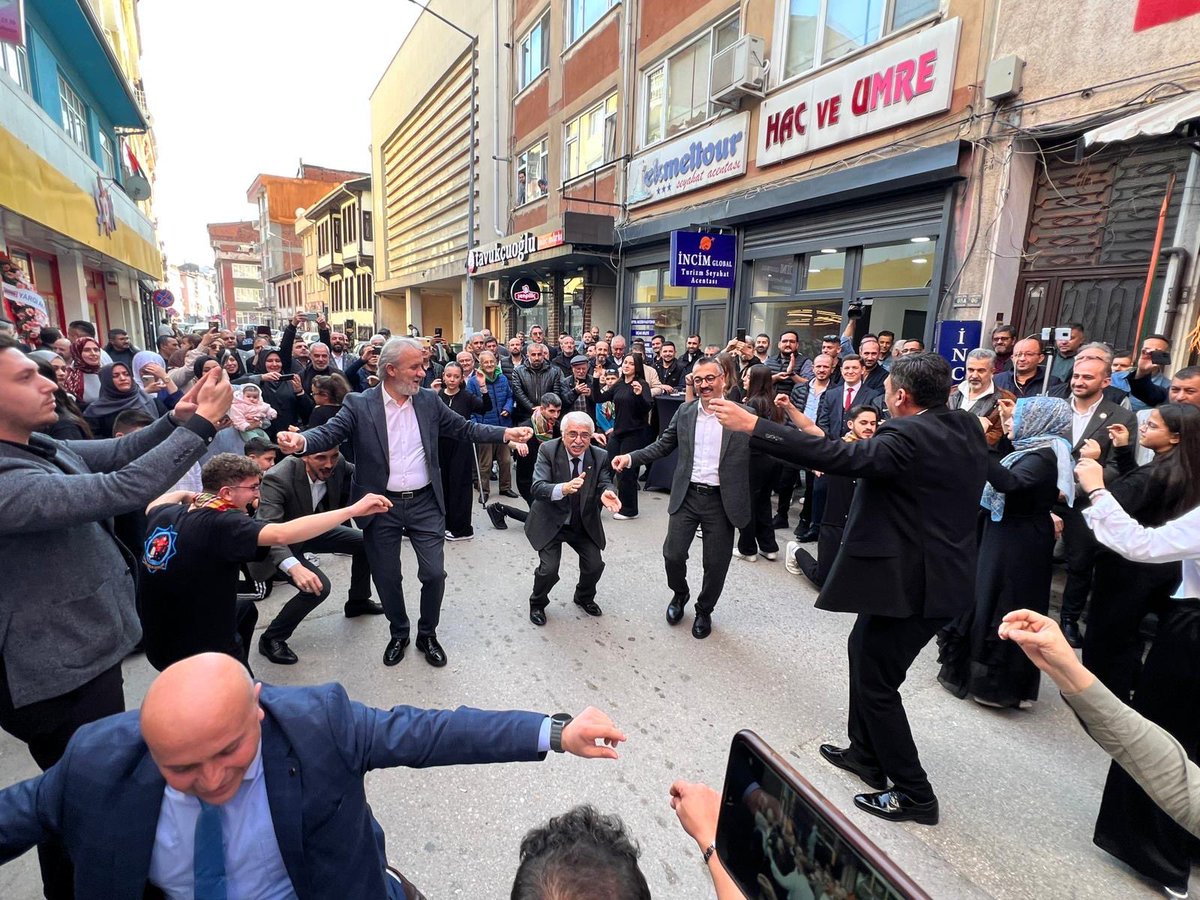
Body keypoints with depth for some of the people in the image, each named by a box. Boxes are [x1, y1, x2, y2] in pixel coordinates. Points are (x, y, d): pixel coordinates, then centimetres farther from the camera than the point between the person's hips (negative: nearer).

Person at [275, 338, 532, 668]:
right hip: (382, 506, -1)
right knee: (387, 578, 12)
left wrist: (506, 433, -5)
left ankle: (427, 634, 27)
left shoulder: (429, 400, 1)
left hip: (425, 504, 2)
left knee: (434, 573, 1)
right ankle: (398, 634, 38)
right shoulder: (359, 405, -7)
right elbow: (328, 433, -16)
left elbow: (465, 429, 6)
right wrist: (301, 441, -39)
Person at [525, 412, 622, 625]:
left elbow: (605, 482, -14)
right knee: (549, 569, -13)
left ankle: (584, 597, 33)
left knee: (595, 565, -2)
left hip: (585, 523, 3)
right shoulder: (548, 450, -18)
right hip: (550, 522, -3)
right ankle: (537, 603, 21)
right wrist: (563, 489, -47)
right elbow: (537, 487, -27)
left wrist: (606, 492, -40)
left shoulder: (600, 456, -8)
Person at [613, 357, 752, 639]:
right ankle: (680, 594, 36)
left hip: (721, 501, -2)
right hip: (686, 496, 2)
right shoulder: (685, 412, 4)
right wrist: (630, 458, -4)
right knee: (672, 554, 4)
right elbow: (662, 446, 8)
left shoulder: (743, 415, -6)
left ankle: (704, 610, 35)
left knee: (715, 564, 8)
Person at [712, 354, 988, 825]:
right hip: (944, 569, 10)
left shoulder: (909, 437, -24)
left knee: (876, 682, 6)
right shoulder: (966, 426, 4)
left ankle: (914, 794, 22)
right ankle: (865, 754, 38)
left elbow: (836, 455, -32)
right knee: (864, 650, 23)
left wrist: (753, 425, -30)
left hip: (912, 581, -10)